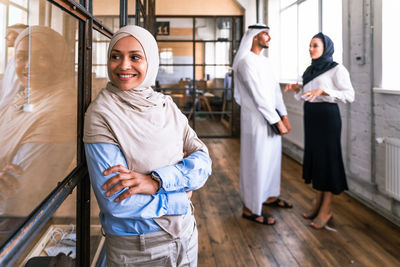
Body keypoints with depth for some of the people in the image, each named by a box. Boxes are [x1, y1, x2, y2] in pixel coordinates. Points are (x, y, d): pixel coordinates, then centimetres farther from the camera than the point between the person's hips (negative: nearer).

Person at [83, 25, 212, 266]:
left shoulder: (167, 106, 0)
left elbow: (203, 161, -8)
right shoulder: (101, 114, -16)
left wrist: (156, 180, -23)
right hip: (134, 247, -4)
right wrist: (180, 196, -14)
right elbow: (115, 202, -22)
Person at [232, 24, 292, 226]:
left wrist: (284, 116, 6)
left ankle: (270, 196, 36)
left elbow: (275, 89, 14)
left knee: (272, 158, 18)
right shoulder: (246, 62, -15)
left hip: (271, 118, 9)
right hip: (256, 120, -9)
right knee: (255, 162, -3)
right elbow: (259, 96, -20)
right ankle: (250, 209, 7)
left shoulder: (265, 61, 15)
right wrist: (277, 121, -17)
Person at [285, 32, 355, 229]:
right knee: (314, 157, 10)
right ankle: (318, 202, 20)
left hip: (327, 116, -7)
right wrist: (297, 89, -1)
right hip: (310, 116, 7)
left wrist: (323, 91, -24)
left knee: (327, 158, -3)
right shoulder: (311, 70, 13)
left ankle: (326, 209, 4)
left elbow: (349, 95, -15)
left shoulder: (337, 69, -8)